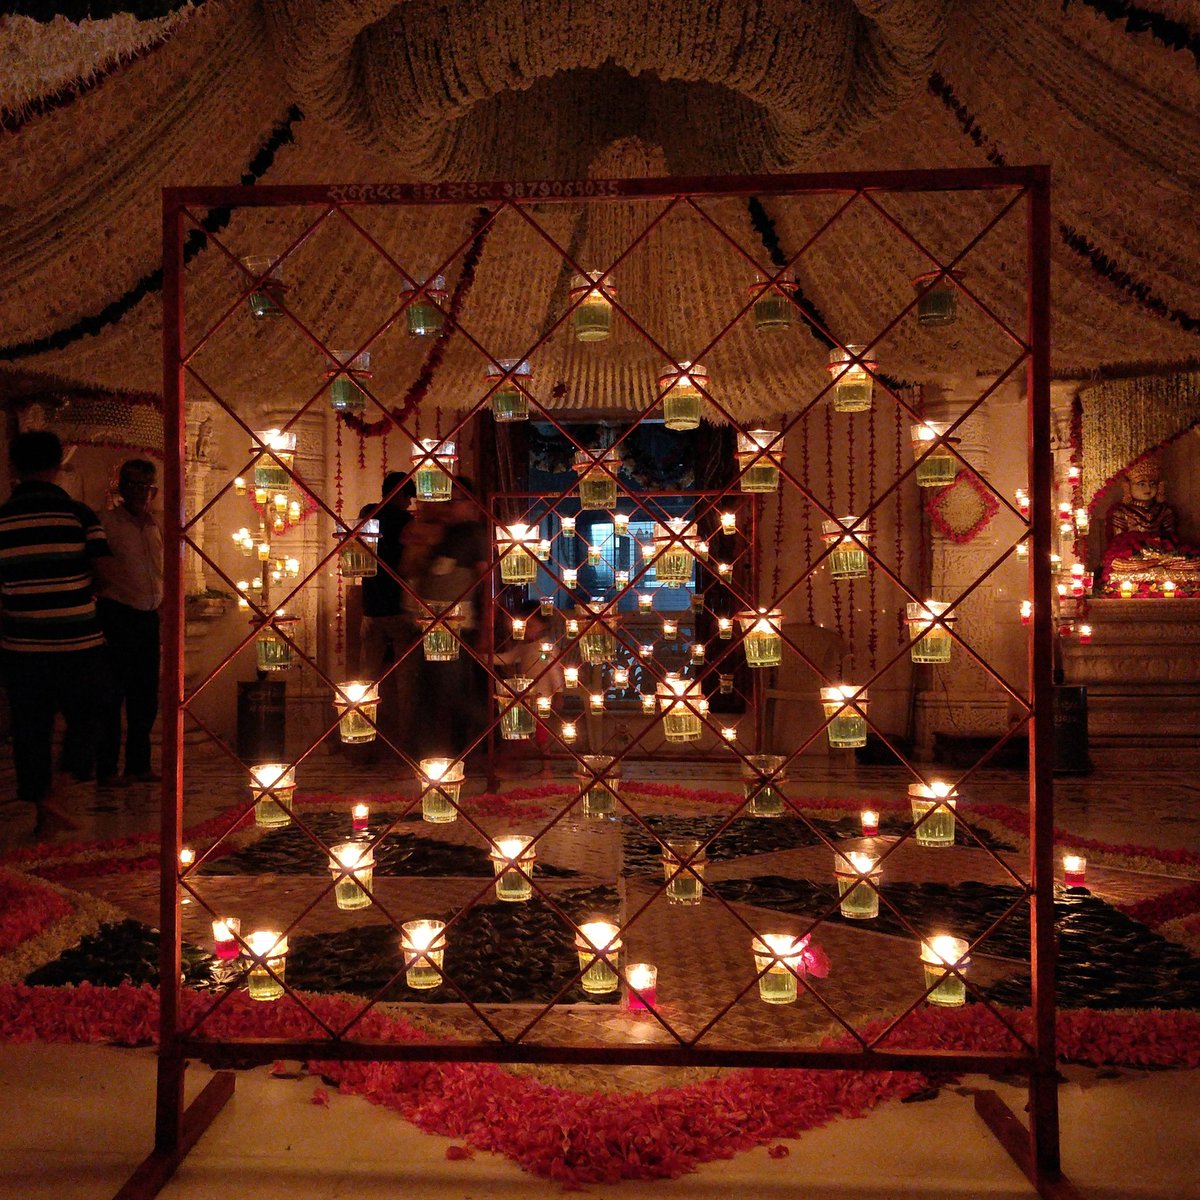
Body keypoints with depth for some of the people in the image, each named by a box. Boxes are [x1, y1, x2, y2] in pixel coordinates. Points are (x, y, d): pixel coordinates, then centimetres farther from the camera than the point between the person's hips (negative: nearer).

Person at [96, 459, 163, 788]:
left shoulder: (154, 526, 12)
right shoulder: (107, 523, -10)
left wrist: (160, 601, 13)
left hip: (148, 617, 7)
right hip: (117, 616, -7)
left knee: (146, 696, 11)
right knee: (112, 695, 0)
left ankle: (139, 765, 23)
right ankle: (106, 770, 10)